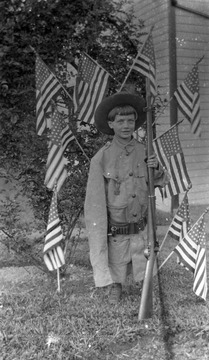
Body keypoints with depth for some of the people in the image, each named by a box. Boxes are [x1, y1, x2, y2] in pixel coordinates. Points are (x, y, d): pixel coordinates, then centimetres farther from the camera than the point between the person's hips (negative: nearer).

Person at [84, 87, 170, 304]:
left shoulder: (144, 152, -4)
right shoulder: (101, 158, -13)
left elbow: (162, 183, 8)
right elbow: (94, 201, -9)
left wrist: (157, 169, -13)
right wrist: (97, 228, -10)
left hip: (141, 227, 2)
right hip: (115, 230, -2)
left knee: (144, 268, 14)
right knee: (116, 267, 16)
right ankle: (115, 287, 44)